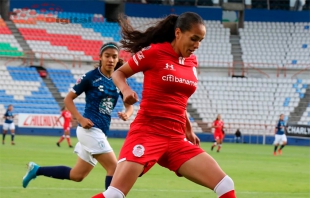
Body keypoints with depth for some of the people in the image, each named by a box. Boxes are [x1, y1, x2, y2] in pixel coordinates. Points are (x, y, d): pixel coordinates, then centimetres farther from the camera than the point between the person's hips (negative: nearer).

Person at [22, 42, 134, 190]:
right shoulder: (90, 77, -7)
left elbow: (129, 105, 9)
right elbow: (68, 99, -3)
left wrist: (126, 114, -16)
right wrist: (80, 119, -17)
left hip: (100, 132, 7)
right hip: (90, 129, -7)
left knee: (76, 175, 15)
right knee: (114, 168, -15)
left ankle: (36, 170, 28)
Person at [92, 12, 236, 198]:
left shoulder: (192, 62, 12)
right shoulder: (154, 51, -5)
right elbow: (119, 73, 4)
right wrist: (125, 89, -16)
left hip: (177, 139, 6)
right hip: (147, 133, -6)